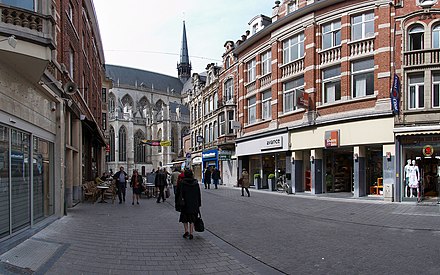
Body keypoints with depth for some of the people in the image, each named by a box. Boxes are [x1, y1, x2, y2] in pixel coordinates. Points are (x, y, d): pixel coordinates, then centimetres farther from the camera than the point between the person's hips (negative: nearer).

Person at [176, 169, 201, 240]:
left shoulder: (181, 183, -8)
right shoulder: (196, 183, 0)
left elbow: (178, 194, -4)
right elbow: (199, 195, 5)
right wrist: (199, 205, 12)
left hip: (185, 204, -2)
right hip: (194, 205, 2)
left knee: (185, 219, 15)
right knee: (192, 219, 11)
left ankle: (186, 231, 2)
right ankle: (191, 233, 8)